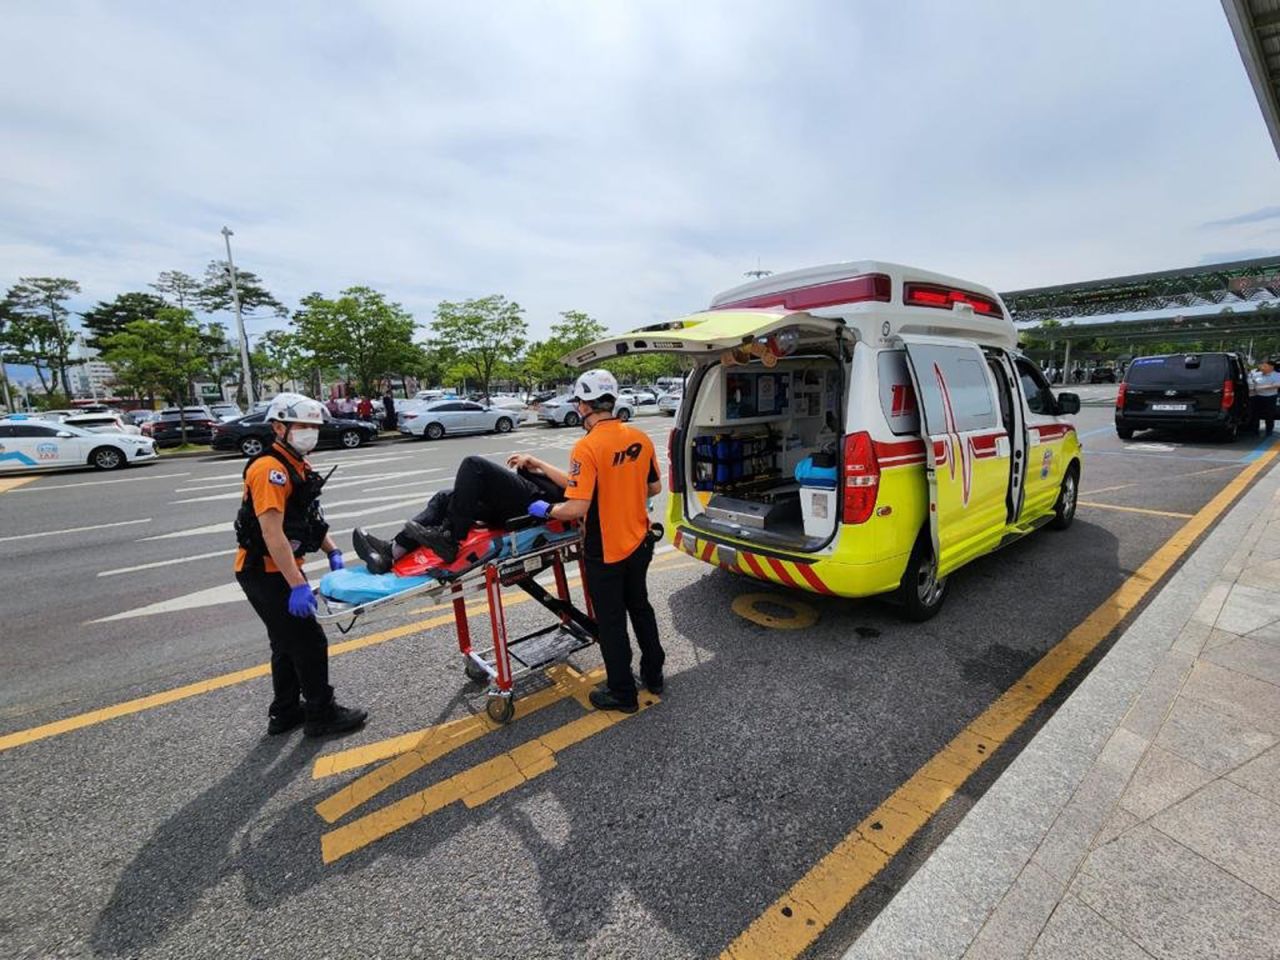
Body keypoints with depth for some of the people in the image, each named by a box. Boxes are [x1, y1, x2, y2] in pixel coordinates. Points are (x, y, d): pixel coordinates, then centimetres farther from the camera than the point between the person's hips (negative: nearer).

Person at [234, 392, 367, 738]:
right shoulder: (271, 469, -22)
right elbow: (272, 533, -29)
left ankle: (285, 713, 33)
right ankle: (321, 715, 13)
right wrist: (298, 585, -31)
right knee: (309, 642, -2)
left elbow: (311, 516, 16)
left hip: (278, 569, 10)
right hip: (265, 572, -10)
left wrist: (332, 552, 3)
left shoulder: (298, 466, 9)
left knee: (289, 642, 19)